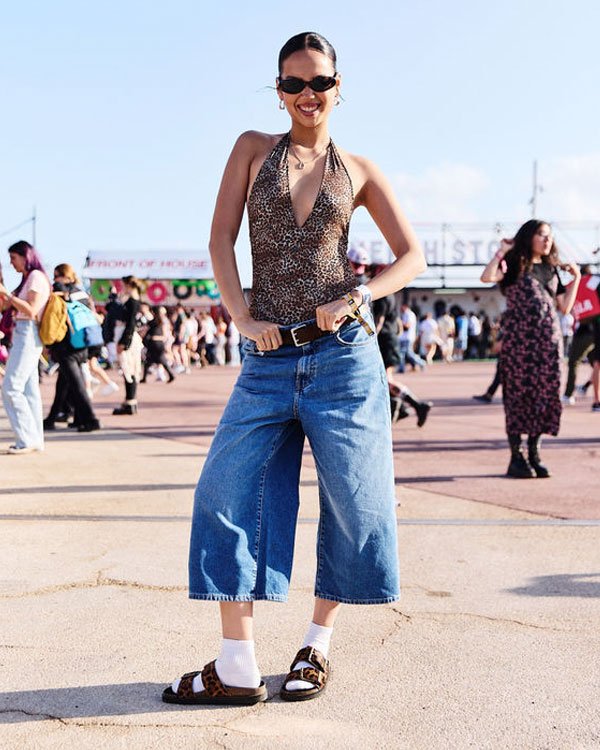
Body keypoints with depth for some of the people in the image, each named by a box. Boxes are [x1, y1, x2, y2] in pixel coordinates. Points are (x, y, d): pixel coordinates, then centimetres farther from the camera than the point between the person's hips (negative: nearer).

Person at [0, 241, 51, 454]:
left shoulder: (36, 277, -10)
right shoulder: (27, 278, 19)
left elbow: (31, 310, -19)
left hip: (28, 336, -10)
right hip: (22, 335, 10)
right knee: (29, 389, 9)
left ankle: (27, 440, -8)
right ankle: (35, 439, 12)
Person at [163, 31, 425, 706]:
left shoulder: (357, 170, 9)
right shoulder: (254, 148, 10)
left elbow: (411, 256, 9)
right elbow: (221, 239, 3)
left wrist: (357, 297, -8)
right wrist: (242, 317, -9)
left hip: (343, 353, 0)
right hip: (269, 358, 1)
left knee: (353, 502, 2)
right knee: (227, 493, -6)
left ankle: (317, 646, 22)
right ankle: (237, 667, 2)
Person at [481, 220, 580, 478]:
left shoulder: (551, 269, 18)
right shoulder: (514, 264, 2)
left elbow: (565, 307, 14)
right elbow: (487, 277, -18)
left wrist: (576, 277, 13)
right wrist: (503, 251, -9)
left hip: (549, 339, 5)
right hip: (518, 338, -5)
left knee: (544, 393, 2)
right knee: (518, 392, -4)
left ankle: (534, 454, 11)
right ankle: (516, 457, 1)